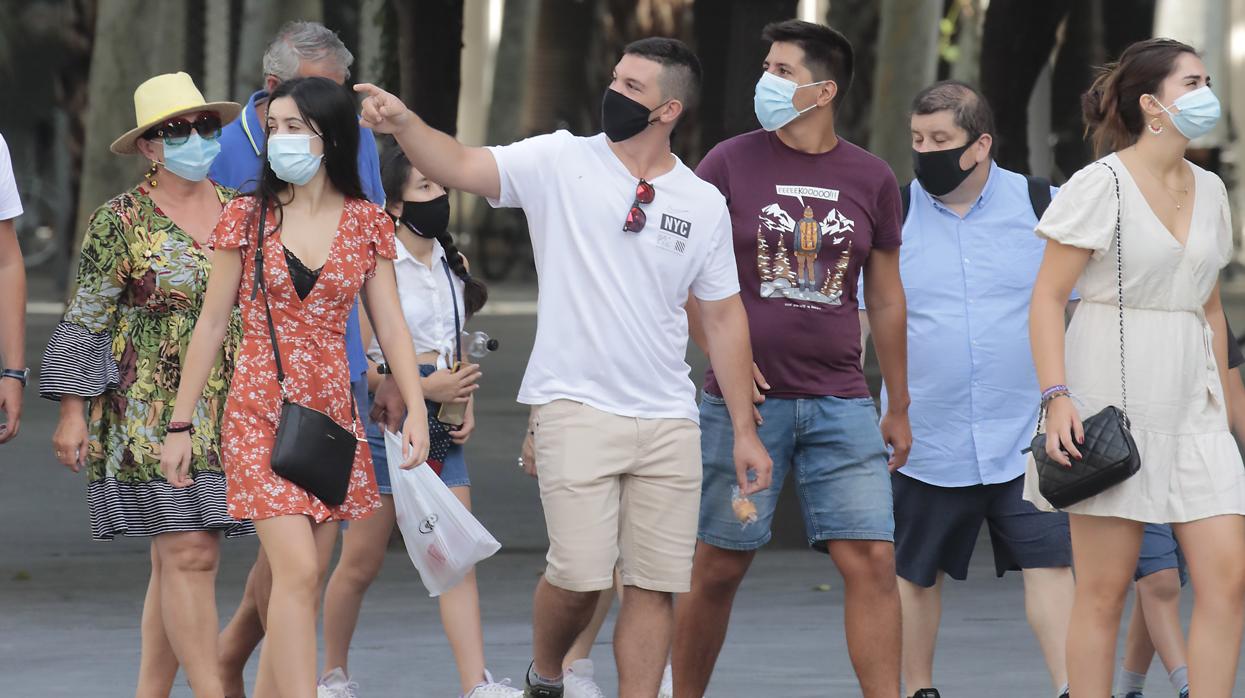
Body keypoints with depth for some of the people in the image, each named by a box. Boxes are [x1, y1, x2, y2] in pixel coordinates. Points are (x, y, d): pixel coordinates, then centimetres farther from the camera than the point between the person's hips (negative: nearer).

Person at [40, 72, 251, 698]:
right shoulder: (120, 220, -3)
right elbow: (85, 319, -2)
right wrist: (72, 410, -6)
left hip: (225, 410, 5)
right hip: (151, 412, -5)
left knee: (181, 561, 4)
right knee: (188, 555, -12)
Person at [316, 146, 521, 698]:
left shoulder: (452, 264, 12)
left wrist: (466, 404, 7)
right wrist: (424, 387, -17)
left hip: (440, 425, 6)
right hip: (384, 416, -6)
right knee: (361, 563, 3)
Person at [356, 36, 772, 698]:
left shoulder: (704, 203, 7)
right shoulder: (562, 161, 0)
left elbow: (724, 318, 12)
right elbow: (461, 166, -11)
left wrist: (745, 432, 10)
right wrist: (403, 122, -31)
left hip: (668, 421, 3)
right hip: (576, 411, -3)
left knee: (655, 586, 1)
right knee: (580, 576, -10)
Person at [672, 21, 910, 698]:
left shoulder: (871, 179, 7)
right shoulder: (730, 164, 0)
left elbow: (885, 297, 14)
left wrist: (899, 407, 15)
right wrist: (723, 356, -11)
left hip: (840, 402, 2)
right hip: (743, 398, -2)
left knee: (872, 561, -6)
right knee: (719, 567, 3)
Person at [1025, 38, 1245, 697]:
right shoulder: (1101, 185, -6)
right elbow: (1046, 297, -8)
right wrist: (1057, 396, -18)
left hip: (1190, 407, 6)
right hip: (1113, 403, -6)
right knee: (1104, 589, -3)